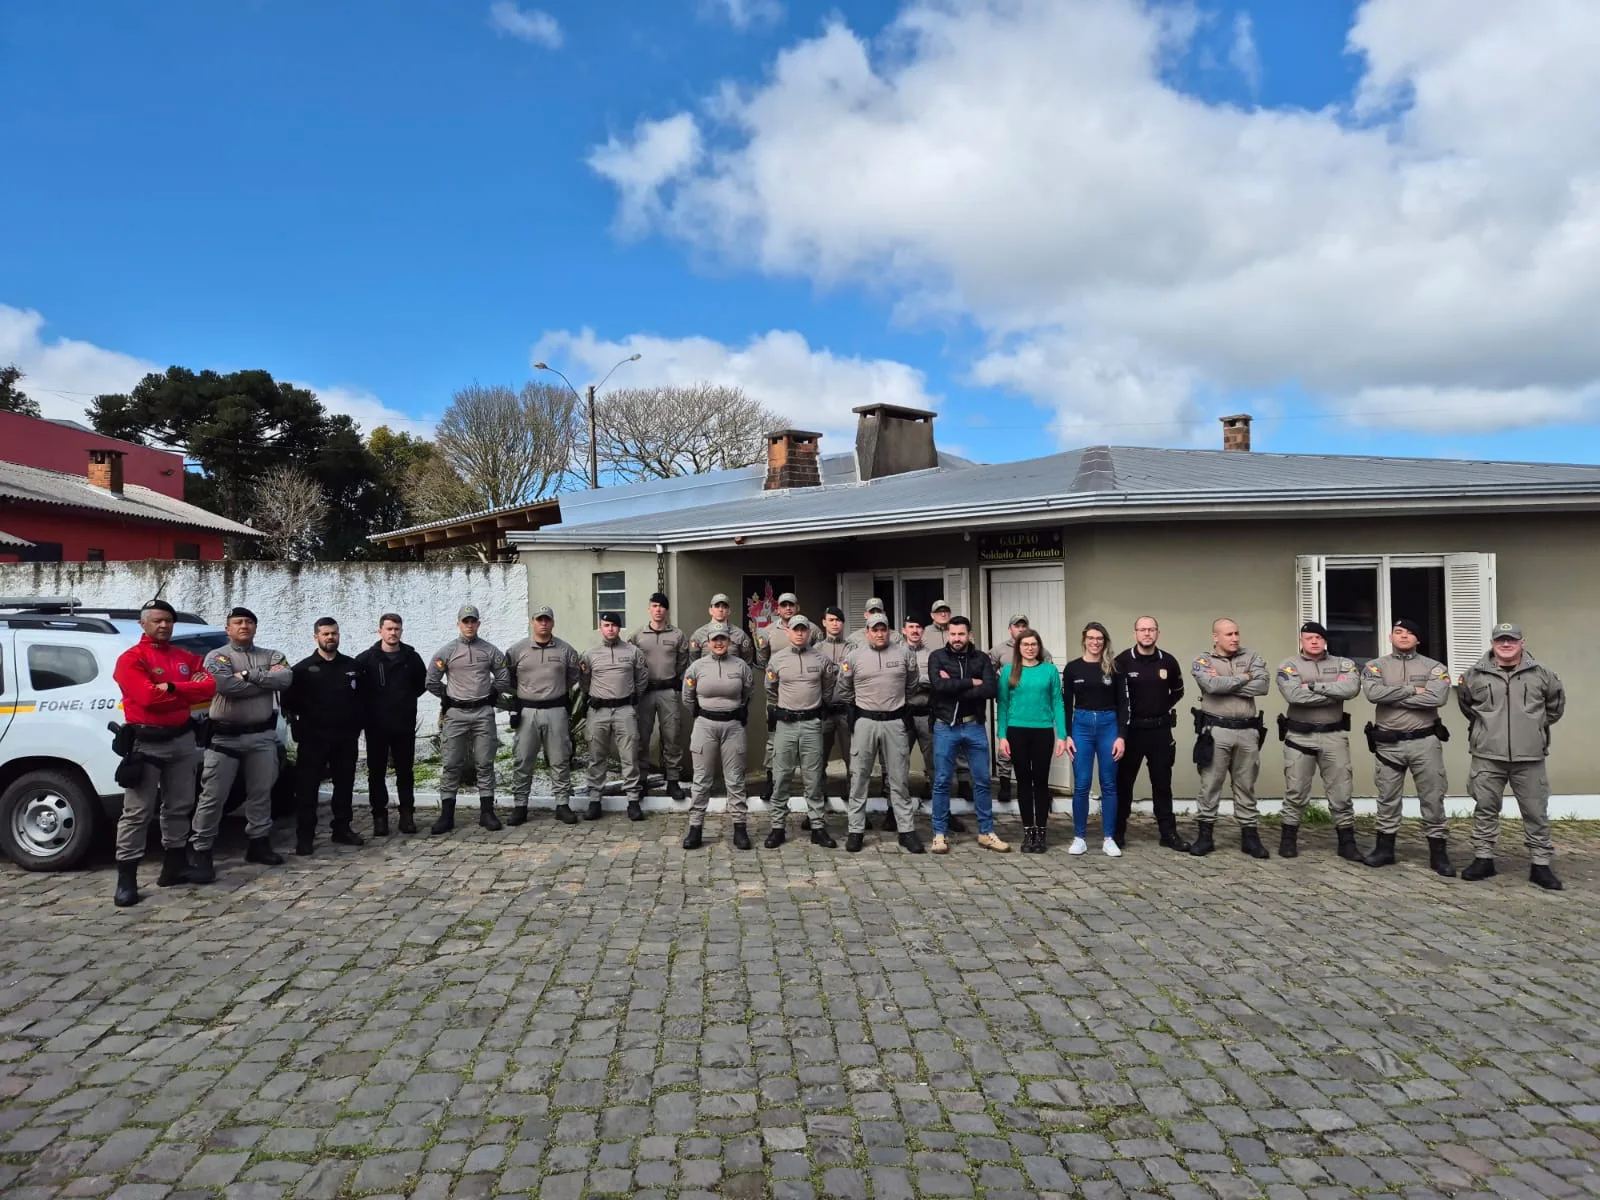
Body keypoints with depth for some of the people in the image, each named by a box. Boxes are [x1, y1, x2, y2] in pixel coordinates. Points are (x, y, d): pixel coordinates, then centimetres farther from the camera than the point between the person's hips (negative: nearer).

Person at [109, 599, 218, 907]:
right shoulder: (131, 658, -6)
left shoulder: (186, 658, 12)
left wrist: (172, 688, -16)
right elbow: (148, 697, -21)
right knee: (137, 811, -5)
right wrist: (188, 690, -9)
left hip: (182, 739, 6)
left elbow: (209, 687, -3)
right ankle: (126, 878, -2)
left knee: (180, 806, 12)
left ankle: (174, 866, 23)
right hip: (146, 742, -6)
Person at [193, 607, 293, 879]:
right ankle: (201, 852, 5)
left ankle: (259, 843, 24)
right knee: (213, 796, -2)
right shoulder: (217, 656, -3)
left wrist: (249, 675, -17)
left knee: (261, 792, 12)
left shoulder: (271, 655, 9)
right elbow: (226, 685, -23)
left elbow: (286, 678, -11)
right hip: (225, 736, -4)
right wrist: (267, 679, -13)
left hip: (263, 736, 4)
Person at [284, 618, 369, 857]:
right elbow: (289, 702, -1)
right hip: (313, 739, -3)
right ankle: (304, 837, 4)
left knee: (344, 786, 10)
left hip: (346, 739, 3)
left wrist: (357, 726, 3)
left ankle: (342, 829, 22)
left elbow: (364, 700, 12)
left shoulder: (353, 667, 9)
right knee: (307, 788, -2)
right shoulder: (303, 669, 1)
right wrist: (299, 728, -8)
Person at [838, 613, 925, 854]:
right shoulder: (853, 657, 0)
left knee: (899, 778, 5)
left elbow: (911, 686, 15)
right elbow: (843, 690, 9)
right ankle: (856, 830, 11)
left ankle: (906, 830, 12)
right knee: (859, 777, 4)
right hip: (864, 722, 0)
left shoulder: (904, 654, 2)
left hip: (895, 721, 1)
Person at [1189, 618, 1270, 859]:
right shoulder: (1202, 661, 2)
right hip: (1216, 730, -2)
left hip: (1248, 731, 2)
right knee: (1210, 784, 3)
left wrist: (1224, 684, -11)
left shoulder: (1251, 657, 8)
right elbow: (1212, 686, -17)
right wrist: (1243, 678, -6)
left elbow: (1262, 686, -8)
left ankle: (1249, 835, 17)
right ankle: (1205, 835, 11)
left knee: (1246, 785, 10)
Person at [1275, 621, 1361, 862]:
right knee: (1295, 793, 6)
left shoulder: (1342, 664, 5)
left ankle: (1347, 842, 15)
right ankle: (1288, 839, 17)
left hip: (1334, 736, 2)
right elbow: (1294, 695, -19)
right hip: (1299, 736, -1)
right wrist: (1335, 691, -12)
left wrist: (1314, 685, -16)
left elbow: (1352, 688, -15)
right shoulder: (1289, 665, -1)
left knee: (1341, 792, 6)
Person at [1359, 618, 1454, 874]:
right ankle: (1385, 849, 20)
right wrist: (1411, 690, -15)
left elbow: (1436, 698, -18)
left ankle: (1439, 853, 14)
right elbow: (1373, 693, -16)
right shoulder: (1376, 666, 4)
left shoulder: (1434, 667, 0)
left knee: (1432, 798, 4)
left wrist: (1392, 696, -13)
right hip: (1388, 743, 1)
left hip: (1425, 742, -1)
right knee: (1387, 799, 10)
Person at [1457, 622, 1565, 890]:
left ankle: (1541, 865, 16)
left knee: (1536, 812, 6)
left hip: (1529, 758, 0)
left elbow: (1556, 702, 17)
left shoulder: (1541, 674, 1)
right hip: (1487, 757, 0)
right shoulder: (1474, 675, 0)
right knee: (1485, 810, 7)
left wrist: (1538, 725, 16)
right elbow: (1465, 704, 18)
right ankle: (1483, 859, 18)